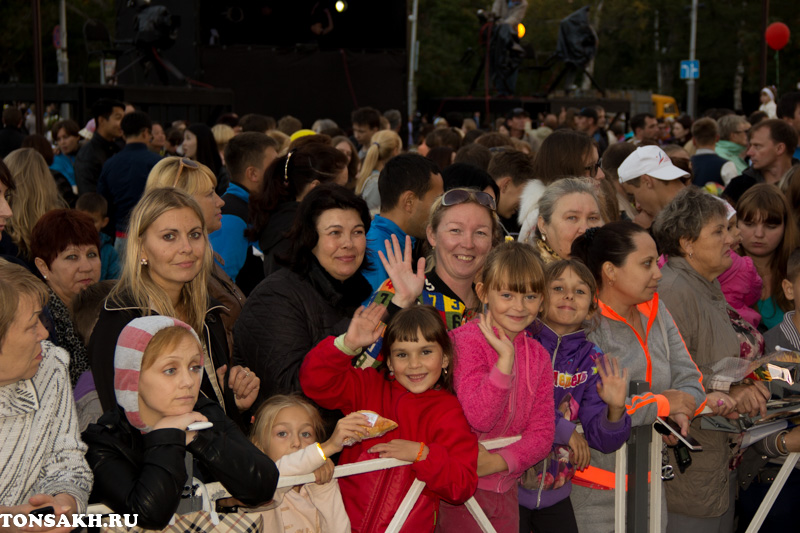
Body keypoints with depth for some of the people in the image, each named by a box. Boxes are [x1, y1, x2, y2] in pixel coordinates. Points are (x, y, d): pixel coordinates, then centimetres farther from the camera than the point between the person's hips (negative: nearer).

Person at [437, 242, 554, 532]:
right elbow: (479, 419, -24)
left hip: (505, 487, 6)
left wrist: (498, 461, -16)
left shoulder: (538, 356, 4)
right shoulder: (467, 340, -14)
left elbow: (541, 433, -1)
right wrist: (506, 358, -27)